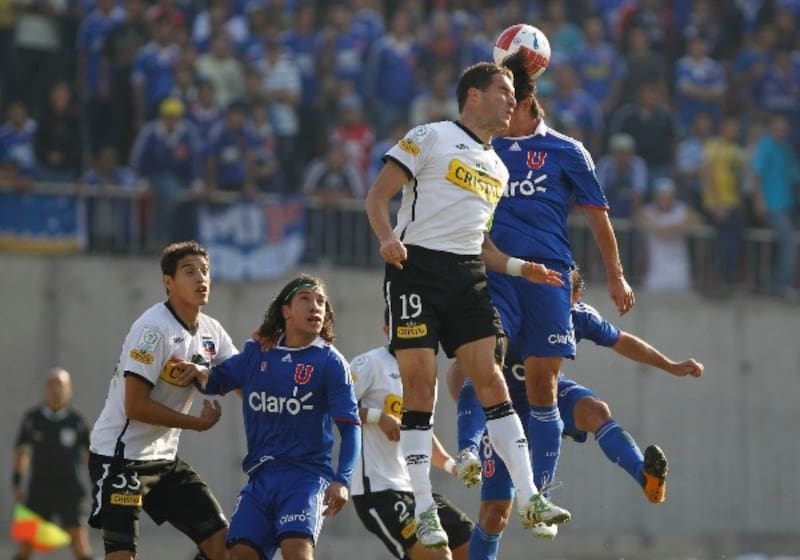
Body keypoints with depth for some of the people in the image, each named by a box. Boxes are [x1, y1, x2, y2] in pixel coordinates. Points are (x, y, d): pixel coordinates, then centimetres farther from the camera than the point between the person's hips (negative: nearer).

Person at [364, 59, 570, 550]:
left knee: (491, 380, -5)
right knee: (420, 387, -8)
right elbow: (378, 196, -4)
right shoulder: (430, 138, 1)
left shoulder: (497, 169, 22)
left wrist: (520, 268, 11)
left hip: (467, 277, 6)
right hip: (416, 269, -6)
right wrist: (387, 238, -22)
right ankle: (424, 510, -6)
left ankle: (529, 498, -8)